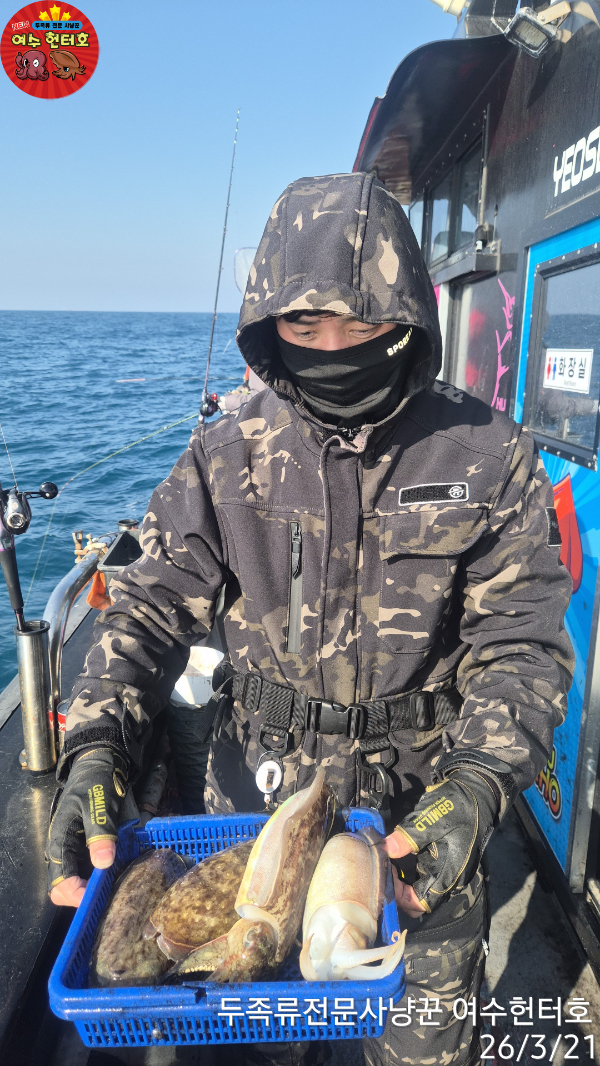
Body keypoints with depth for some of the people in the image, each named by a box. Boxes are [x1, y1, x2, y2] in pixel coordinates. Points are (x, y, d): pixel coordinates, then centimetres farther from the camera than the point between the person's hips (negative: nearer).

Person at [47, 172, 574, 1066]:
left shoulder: (488, 458, -11)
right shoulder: (228, 456, -6)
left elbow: (521, 643, -12)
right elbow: (152, 605, -8)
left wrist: (477, 786, -27)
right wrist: (96, 747, -23)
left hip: (421, 805, -1)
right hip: (257, 790, 2)